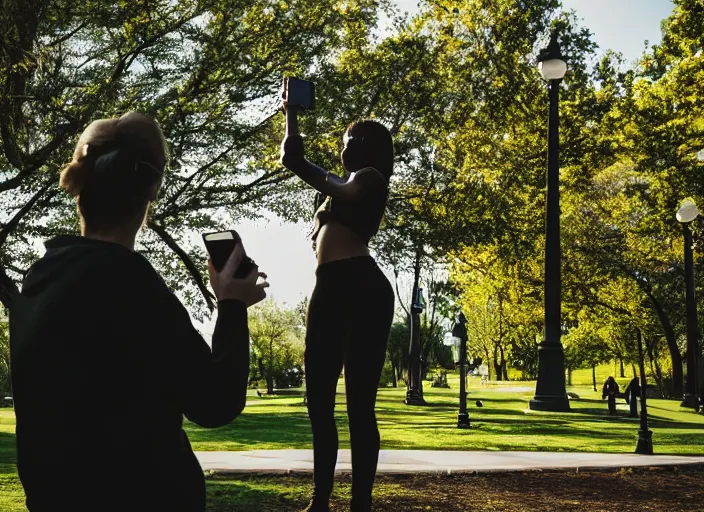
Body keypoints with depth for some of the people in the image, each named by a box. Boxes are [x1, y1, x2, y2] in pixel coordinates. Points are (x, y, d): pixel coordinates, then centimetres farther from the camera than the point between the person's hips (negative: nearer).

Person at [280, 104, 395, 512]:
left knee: (359, 403, -10)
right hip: (330, 290, 9)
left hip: (360, 287, -9)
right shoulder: (345, 184, 32)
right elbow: (293, 159, 38)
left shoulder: (369, 178, 9)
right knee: (320, 399, 7)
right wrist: (292, 117, 35)